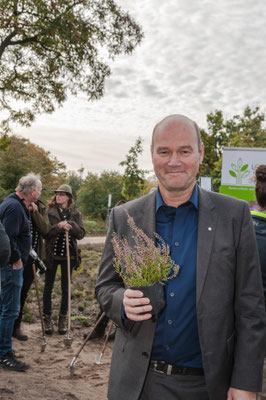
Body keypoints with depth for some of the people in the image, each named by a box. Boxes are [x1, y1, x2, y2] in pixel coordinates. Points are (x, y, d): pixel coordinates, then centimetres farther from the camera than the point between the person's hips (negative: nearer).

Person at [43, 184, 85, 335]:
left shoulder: (76, 214, 4)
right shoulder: (49, 211, -2)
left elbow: (81, 234, -3)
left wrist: (71, 225, -19)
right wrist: (58, 226, -25)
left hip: (68, 254, 1)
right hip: (52, 254, -1)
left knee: (66, 288, 9)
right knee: (48, 287, 6)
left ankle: (63, 318, 21)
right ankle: (48, 318, 18)